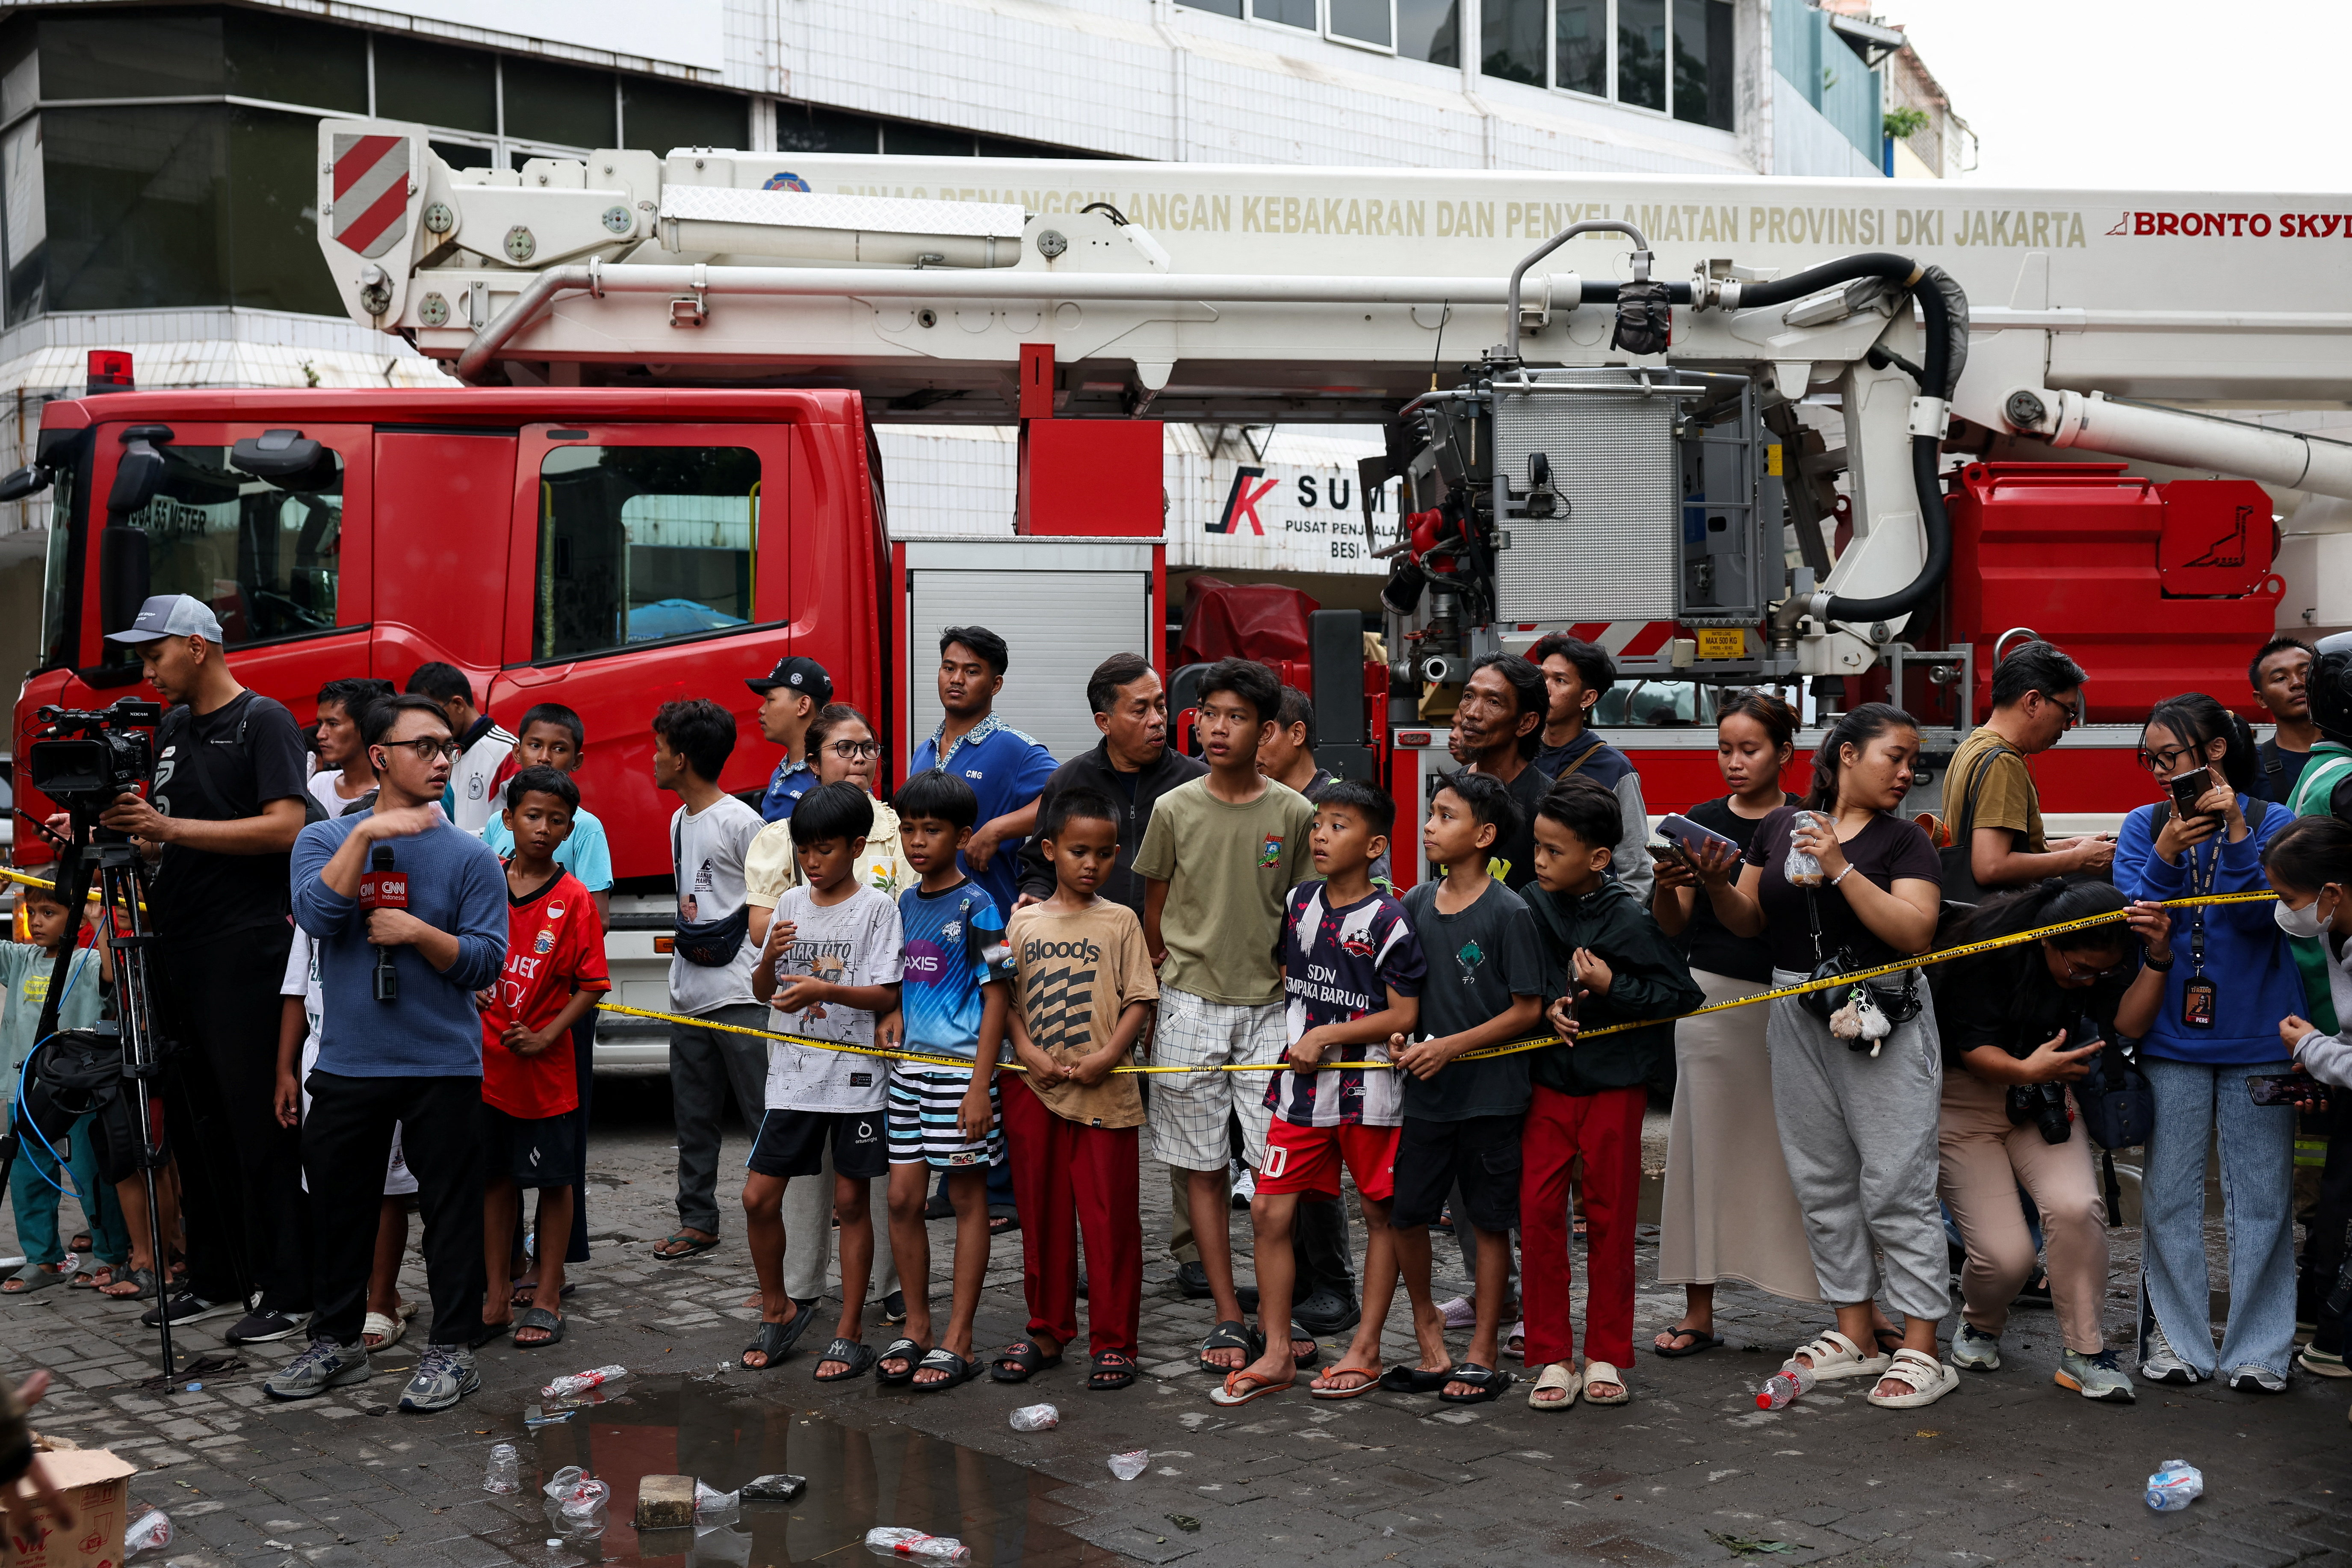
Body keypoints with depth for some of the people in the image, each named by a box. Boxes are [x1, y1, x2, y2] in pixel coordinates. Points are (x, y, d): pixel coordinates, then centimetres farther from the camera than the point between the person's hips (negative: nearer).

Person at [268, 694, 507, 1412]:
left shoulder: (470, 857, 2)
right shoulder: (325, 839, 6)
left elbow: (486, 962, -3)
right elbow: (317, 915, -13)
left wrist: (420, 934, -16)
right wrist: (366, 833, -17)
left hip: (443, 1067, -2)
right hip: (347, 1063, 2)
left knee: (451, 1211, 0)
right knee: (339, 1208, 10)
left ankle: (452, 1350, 9)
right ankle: (337, 1343, 25)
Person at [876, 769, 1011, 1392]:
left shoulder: (975, 908, -8)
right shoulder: (906, 903, 11)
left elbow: (996, 999, -11)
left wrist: (981, 1087, -16)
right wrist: (895, 1014, 2)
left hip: (962, 1066, -6)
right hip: (910, 1064, 6)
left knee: (967, 1198, 2)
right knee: (903, 1198, 6)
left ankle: (958, 1341, 8)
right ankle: (916, 1328, 19)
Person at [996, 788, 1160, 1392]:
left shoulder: (1119, 922, 2)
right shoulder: (1024, 922, 8)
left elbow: (1139, 1002, -2)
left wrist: (1108, 1056, -16)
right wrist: (1028, 1051, -9)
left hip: (1104, 1093, -2)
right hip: (1035, 1092, 2)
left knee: (1111, 1221, 0)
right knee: (1043, 1218, 11)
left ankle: (1113, 1342, 9)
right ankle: (1048, 1333, 24)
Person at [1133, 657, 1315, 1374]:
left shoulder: (1293, 813, 0)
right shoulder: (1174, 810, 1)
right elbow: (1154, 913, 10)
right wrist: (1160, 999, 12)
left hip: (1269, 1006, -1)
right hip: (1190, 1009, 1)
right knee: (1202, 1166, 3)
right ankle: (1228, 1319, 10)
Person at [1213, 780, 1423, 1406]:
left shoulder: (1389, 922, -11)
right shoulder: (1299, 903, 7)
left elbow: (1404, 1016, -13)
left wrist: (1327, 1035, -14)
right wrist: (1293, 1040, 10)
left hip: (1369, 1089, -5)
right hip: (1302, 1086, 5)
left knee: (1380, 1215, 7)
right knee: (1269, 1212, 1)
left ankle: (1366, 1351, 17)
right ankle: (1276, 1354, 9)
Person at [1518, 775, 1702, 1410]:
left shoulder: (1629, 918, -12)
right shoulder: (1534, 906, -1)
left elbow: (1682, 994, -11)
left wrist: (1612, 988, -20)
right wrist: (1549, 1007, -8)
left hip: (1615, 1083, -3)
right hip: (1548, 1078, 3)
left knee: (1610, 1215, 6)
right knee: (1539, 1209, -2)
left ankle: (1607, 1357, 17)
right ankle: (1553, 1358, 8)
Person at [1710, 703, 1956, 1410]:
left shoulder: (1903, 840, -2)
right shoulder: (1781, 827, 8)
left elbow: (1916, 931, -15)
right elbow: (1749, 921, 12)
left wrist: (1840, 869, -19)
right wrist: (1716, 884, -8)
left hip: (1883, 1024, -4)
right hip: (1799, 1017, 4)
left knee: (1896, 1187, -5)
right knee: (1822, 1183, 10)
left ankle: (1921, 1350, -1)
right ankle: (1856, 1333, 20)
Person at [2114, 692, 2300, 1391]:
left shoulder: (2273, 824, 1)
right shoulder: (2145, 825, 7)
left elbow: (2262, 916, -10)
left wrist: (2235, 833, -20)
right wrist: (2166, 855, -17)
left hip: (2258, 1037, -1)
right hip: (2172, 1035, 2)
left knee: (2263, 1195, 2)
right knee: (2169, 1195, 4)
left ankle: (2259, 1349, 9)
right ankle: (2176, 1340, 14)